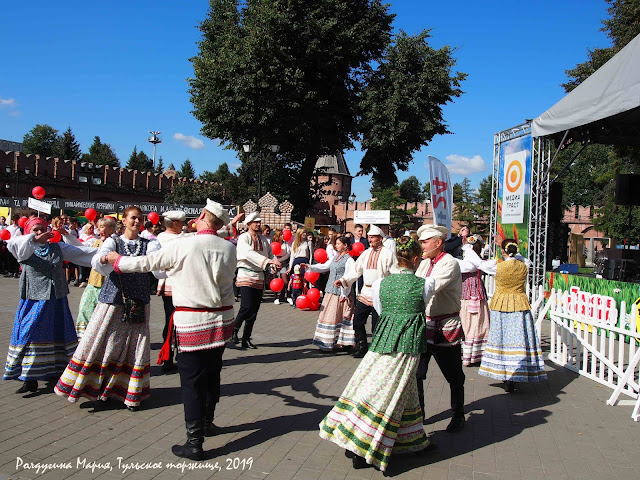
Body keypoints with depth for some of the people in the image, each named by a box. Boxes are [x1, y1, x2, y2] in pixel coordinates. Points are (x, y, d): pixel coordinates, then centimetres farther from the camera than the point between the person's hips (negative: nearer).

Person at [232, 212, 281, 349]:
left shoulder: (263, 239, 11)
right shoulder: (243, 238, -7)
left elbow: (270, 253, 13)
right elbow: (249, 253, -22)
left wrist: (275, 263, -10)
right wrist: (268, 261, -31)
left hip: (259, 277, 6)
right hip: (246, 275, -6)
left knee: (254, 309, 6)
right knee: (247, 307, -16)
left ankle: (246, 339, 15)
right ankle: (235, 330, 8)